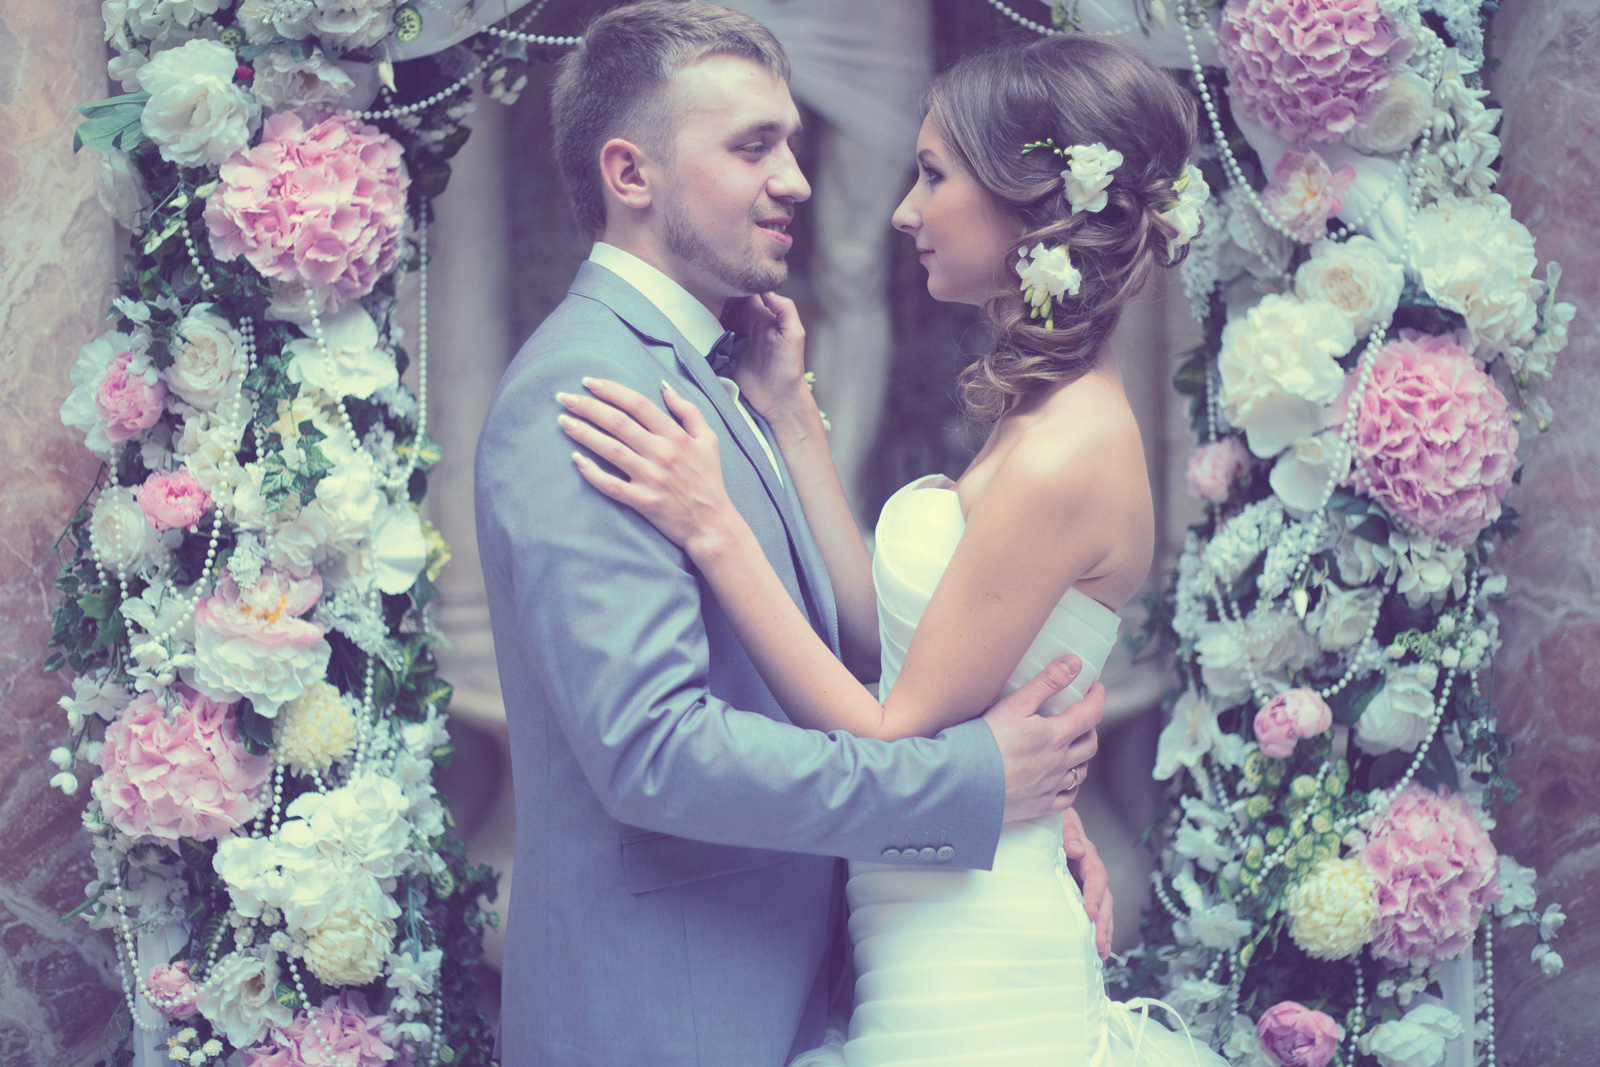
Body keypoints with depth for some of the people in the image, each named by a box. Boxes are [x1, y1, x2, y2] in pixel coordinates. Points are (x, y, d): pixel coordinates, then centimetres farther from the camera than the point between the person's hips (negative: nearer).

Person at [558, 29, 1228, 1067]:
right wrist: (792, 416, 8)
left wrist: (716, 531, -22)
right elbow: (881, 622, 7)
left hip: (970, 980, -9)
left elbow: (895, 741, -20)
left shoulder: (1066, 456, -23)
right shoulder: (1052, 416, 7)